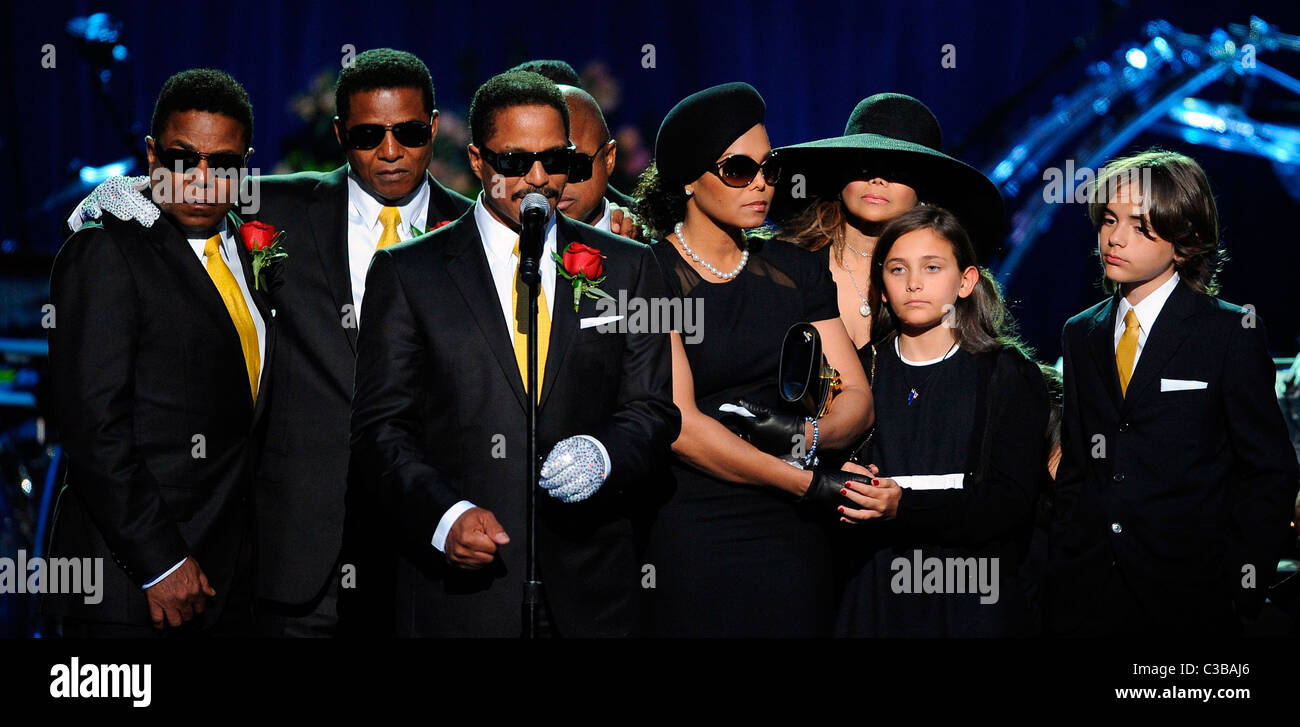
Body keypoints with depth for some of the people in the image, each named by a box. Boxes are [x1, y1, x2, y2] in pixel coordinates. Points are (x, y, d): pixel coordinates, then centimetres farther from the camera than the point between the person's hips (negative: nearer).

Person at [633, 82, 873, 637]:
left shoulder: (796, 271, 11)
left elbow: (857, 399, 8)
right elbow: (678, 425, -14)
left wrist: (805, 435, -15)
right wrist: (808, 484, -13)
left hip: (791, 535, 4)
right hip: (688, 539, -4)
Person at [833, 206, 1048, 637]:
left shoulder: (1011, 375, 1)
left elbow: (1011, 501, -10)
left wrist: (905, 507, -22)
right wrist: (839, 484, -15)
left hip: (974, 597, -2)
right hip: (875, 596, 2)